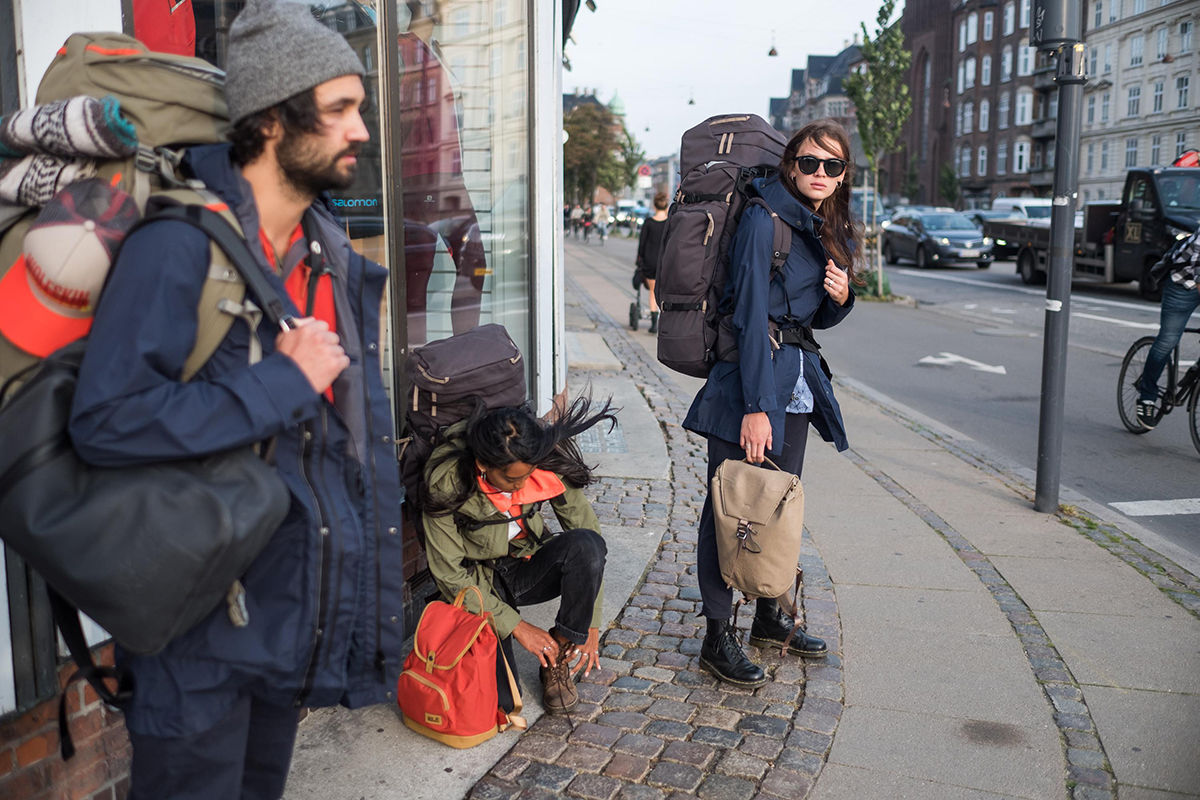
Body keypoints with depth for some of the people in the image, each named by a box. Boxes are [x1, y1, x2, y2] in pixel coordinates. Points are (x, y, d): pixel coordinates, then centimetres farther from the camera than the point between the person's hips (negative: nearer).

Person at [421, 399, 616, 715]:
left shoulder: (551, 465, -19)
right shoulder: (446, 482, -25)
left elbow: (587, 530, -12)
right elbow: (449, 574, -19)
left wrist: (590, 625, -15)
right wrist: (516, 626, -21)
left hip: (528, 567, 3)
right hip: (478, 580, -3)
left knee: (586, 544, -31)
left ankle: (558, 659, -14)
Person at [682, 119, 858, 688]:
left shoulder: (837, 234, 13)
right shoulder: (765, 219, -11)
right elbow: (751, 315, -18)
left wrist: (841, 296, -4)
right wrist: (756, 406, -22)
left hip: (798, 374, 8)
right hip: (747, 370, -8)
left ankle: (769, 618, 29)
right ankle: (718, 637, 6)